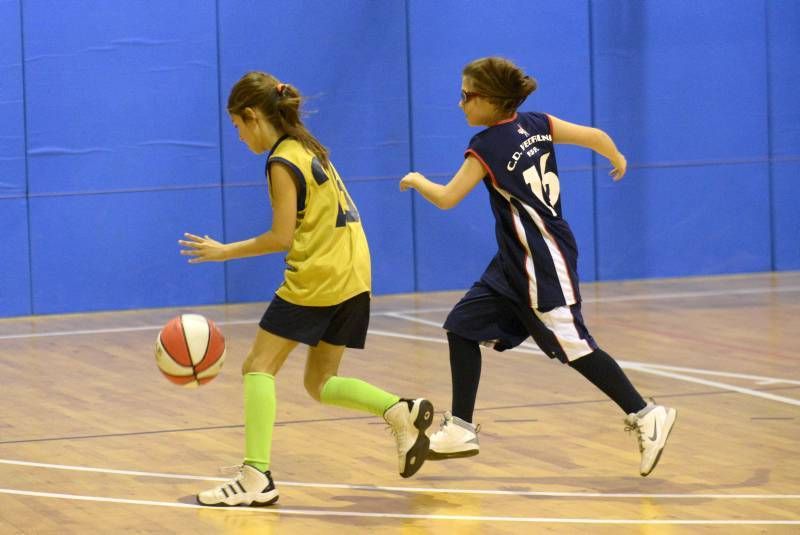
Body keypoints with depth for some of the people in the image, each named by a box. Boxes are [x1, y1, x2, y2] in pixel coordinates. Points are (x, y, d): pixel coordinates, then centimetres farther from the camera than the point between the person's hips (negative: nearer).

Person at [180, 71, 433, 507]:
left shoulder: (282, 163, -11)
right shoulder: (308, 148, 16)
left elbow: (281, 238, -14)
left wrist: (223, 251, -5)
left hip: (316, 278, -9)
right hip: (352, 276, 9)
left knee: (258, 368, -4)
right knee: (319, 383, 15)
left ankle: (256, 478, -13)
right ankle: (402, 412, -3)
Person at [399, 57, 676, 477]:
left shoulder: (487, 146, -15)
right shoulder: (537, 124, 3)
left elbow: (446, 198, -11)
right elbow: (595, 137, 4)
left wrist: (416, 181, 9)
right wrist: (617, 159, 25)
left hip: (541, 261, -9)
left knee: (573, 347, -6)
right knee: (463, 327, 8)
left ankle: (646, 416, 0)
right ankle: (461, 429, 10)